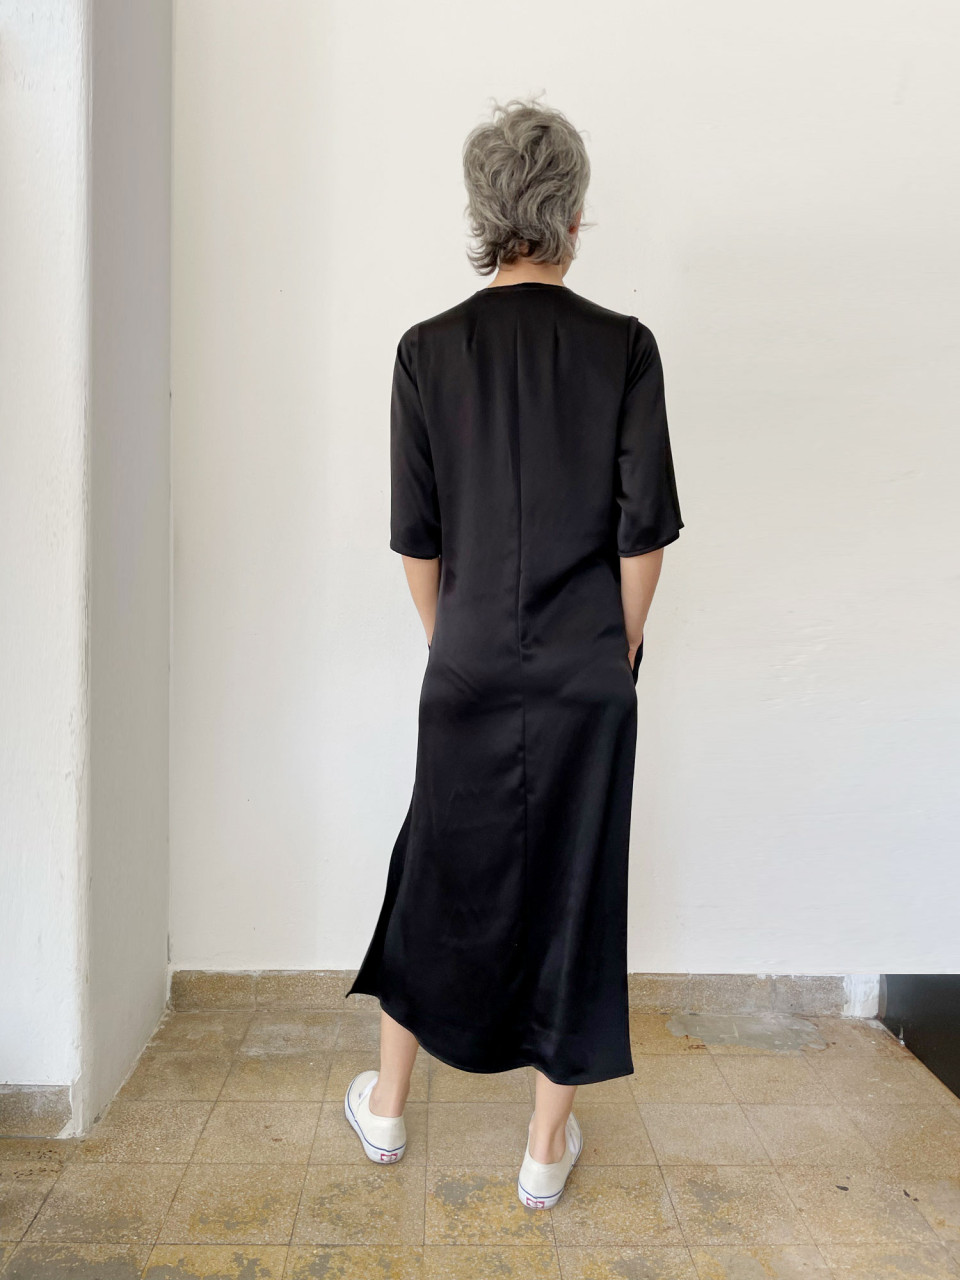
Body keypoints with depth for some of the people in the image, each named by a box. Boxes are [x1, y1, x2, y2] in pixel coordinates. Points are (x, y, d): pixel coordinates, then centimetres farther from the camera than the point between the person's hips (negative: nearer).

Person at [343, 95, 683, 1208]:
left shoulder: (427, 350, -2)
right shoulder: (624, 346, -4)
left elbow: (414, 535, 0)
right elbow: (645, 530, -6)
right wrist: (620, 653, 7)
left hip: (468, 671, 2)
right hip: (587, 677, -1)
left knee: (438, 873, 17)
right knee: (573, 886, 12)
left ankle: (386, 1104, 36)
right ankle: (547, 1145, 28)